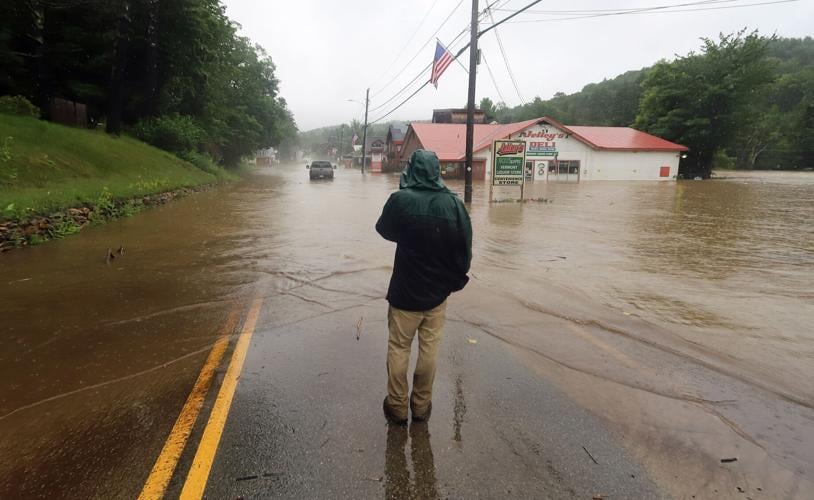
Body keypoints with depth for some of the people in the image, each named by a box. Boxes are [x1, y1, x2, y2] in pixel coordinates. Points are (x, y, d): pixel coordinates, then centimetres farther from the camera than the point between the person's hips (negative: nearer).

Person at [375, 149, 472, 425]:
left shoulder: (401, 200, -16)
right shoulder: (454, 203, -10)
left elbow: (384, 229, 4)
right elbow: (464, 248, -5)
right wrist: (456, 279, 10)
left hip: (405, 291, -2)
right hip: (438, 291, 3)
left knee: (399, 348, 12)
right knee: (429, 349, 15)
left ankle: (397, 406, 23)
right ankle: (421, 405, 27)